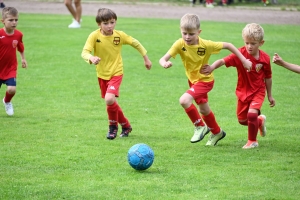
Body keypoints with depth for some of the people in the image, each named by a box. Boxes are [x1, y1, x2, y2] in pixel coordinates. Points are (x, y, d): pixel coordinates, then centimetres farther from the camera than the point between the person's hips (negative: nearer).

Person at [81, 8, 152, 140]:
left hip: (116, 73, -2)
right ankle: (126, 126, 36)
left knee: (109, 99, -24)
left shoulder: (120, 35, -12)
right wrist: (91, 58, -47)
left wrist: (146, 58, 11)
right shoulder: (95, 36, -15)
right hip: (102, 74, 2)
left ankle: (113, 126, -1)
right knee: (111, 103, 13)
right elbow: (84, 52, -24)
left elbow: (135, 43, 5)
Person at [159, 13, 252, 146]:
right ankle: (217, 133, 46)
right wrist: (164, 63, -51)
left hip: (205, 80, -5)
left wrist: (244, 60, -14)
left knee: (184, 100, -26)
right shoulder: (180, 44, -20)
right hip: (192, 80, 5)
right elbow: (163, 59, -26)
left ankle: (200, 127, -5)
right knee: (203, 110, 22)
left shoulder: (206, 45, -26)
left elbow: (227, 45, -14)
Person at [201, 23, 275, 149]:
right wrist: (212, 67, -52)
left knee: (252, 113, -21)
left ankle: (252, 141, 2)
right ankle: (260, 121, 46)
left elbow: (268, 77, 1)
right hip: (243, 91, 2)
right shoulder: (240, 54, -19)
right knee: (242, 120, 12)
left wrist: (270, 96, 9)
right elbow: (224, 61, -31)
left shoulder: (265, 59, -13)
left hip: (258, 91, -2)